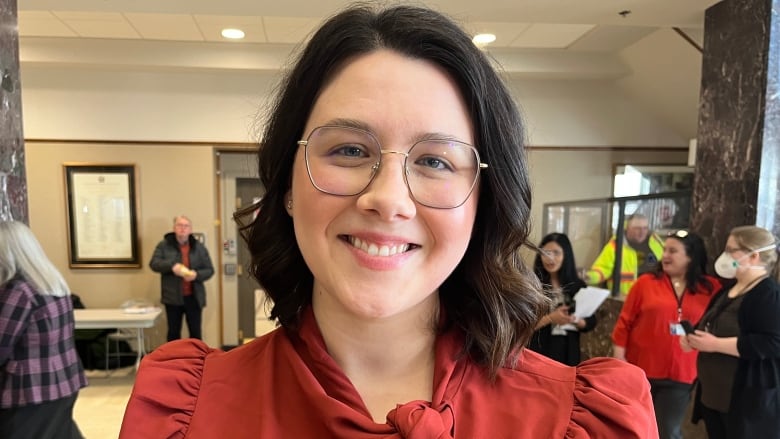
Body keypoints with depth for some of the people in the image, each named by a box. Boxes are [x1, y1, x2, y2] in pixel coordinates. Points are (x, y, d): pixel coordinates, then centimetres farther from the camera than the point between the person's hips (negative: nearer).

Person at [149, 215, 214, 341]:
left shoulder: (199, 247, 3)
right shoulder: (164, 245, 2)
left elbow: (209, 270, 3)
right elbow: (154, 263, -8)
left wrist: (196, 275, -18)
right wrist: (171, 266, -24)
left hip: (194, 298, 1)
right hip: (172, 297, 0)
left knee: (195, 332, 9)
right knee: (173, 332, 11)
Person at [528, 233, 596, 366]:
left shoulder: (578, 286, 4)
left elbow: (591, 322, 7)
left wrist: (575, 320, -12)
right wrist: (550, 318, -21)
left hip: (569, 354, 3)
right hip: (538, 353, -3)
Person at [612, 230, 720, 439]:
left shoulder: (710, 288, -1)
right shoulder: (645, 282, -3)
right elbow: (625, 322, -2)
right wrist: (619, 357, -5)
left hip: (680, 375, 0)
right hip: (640, 371, 0)